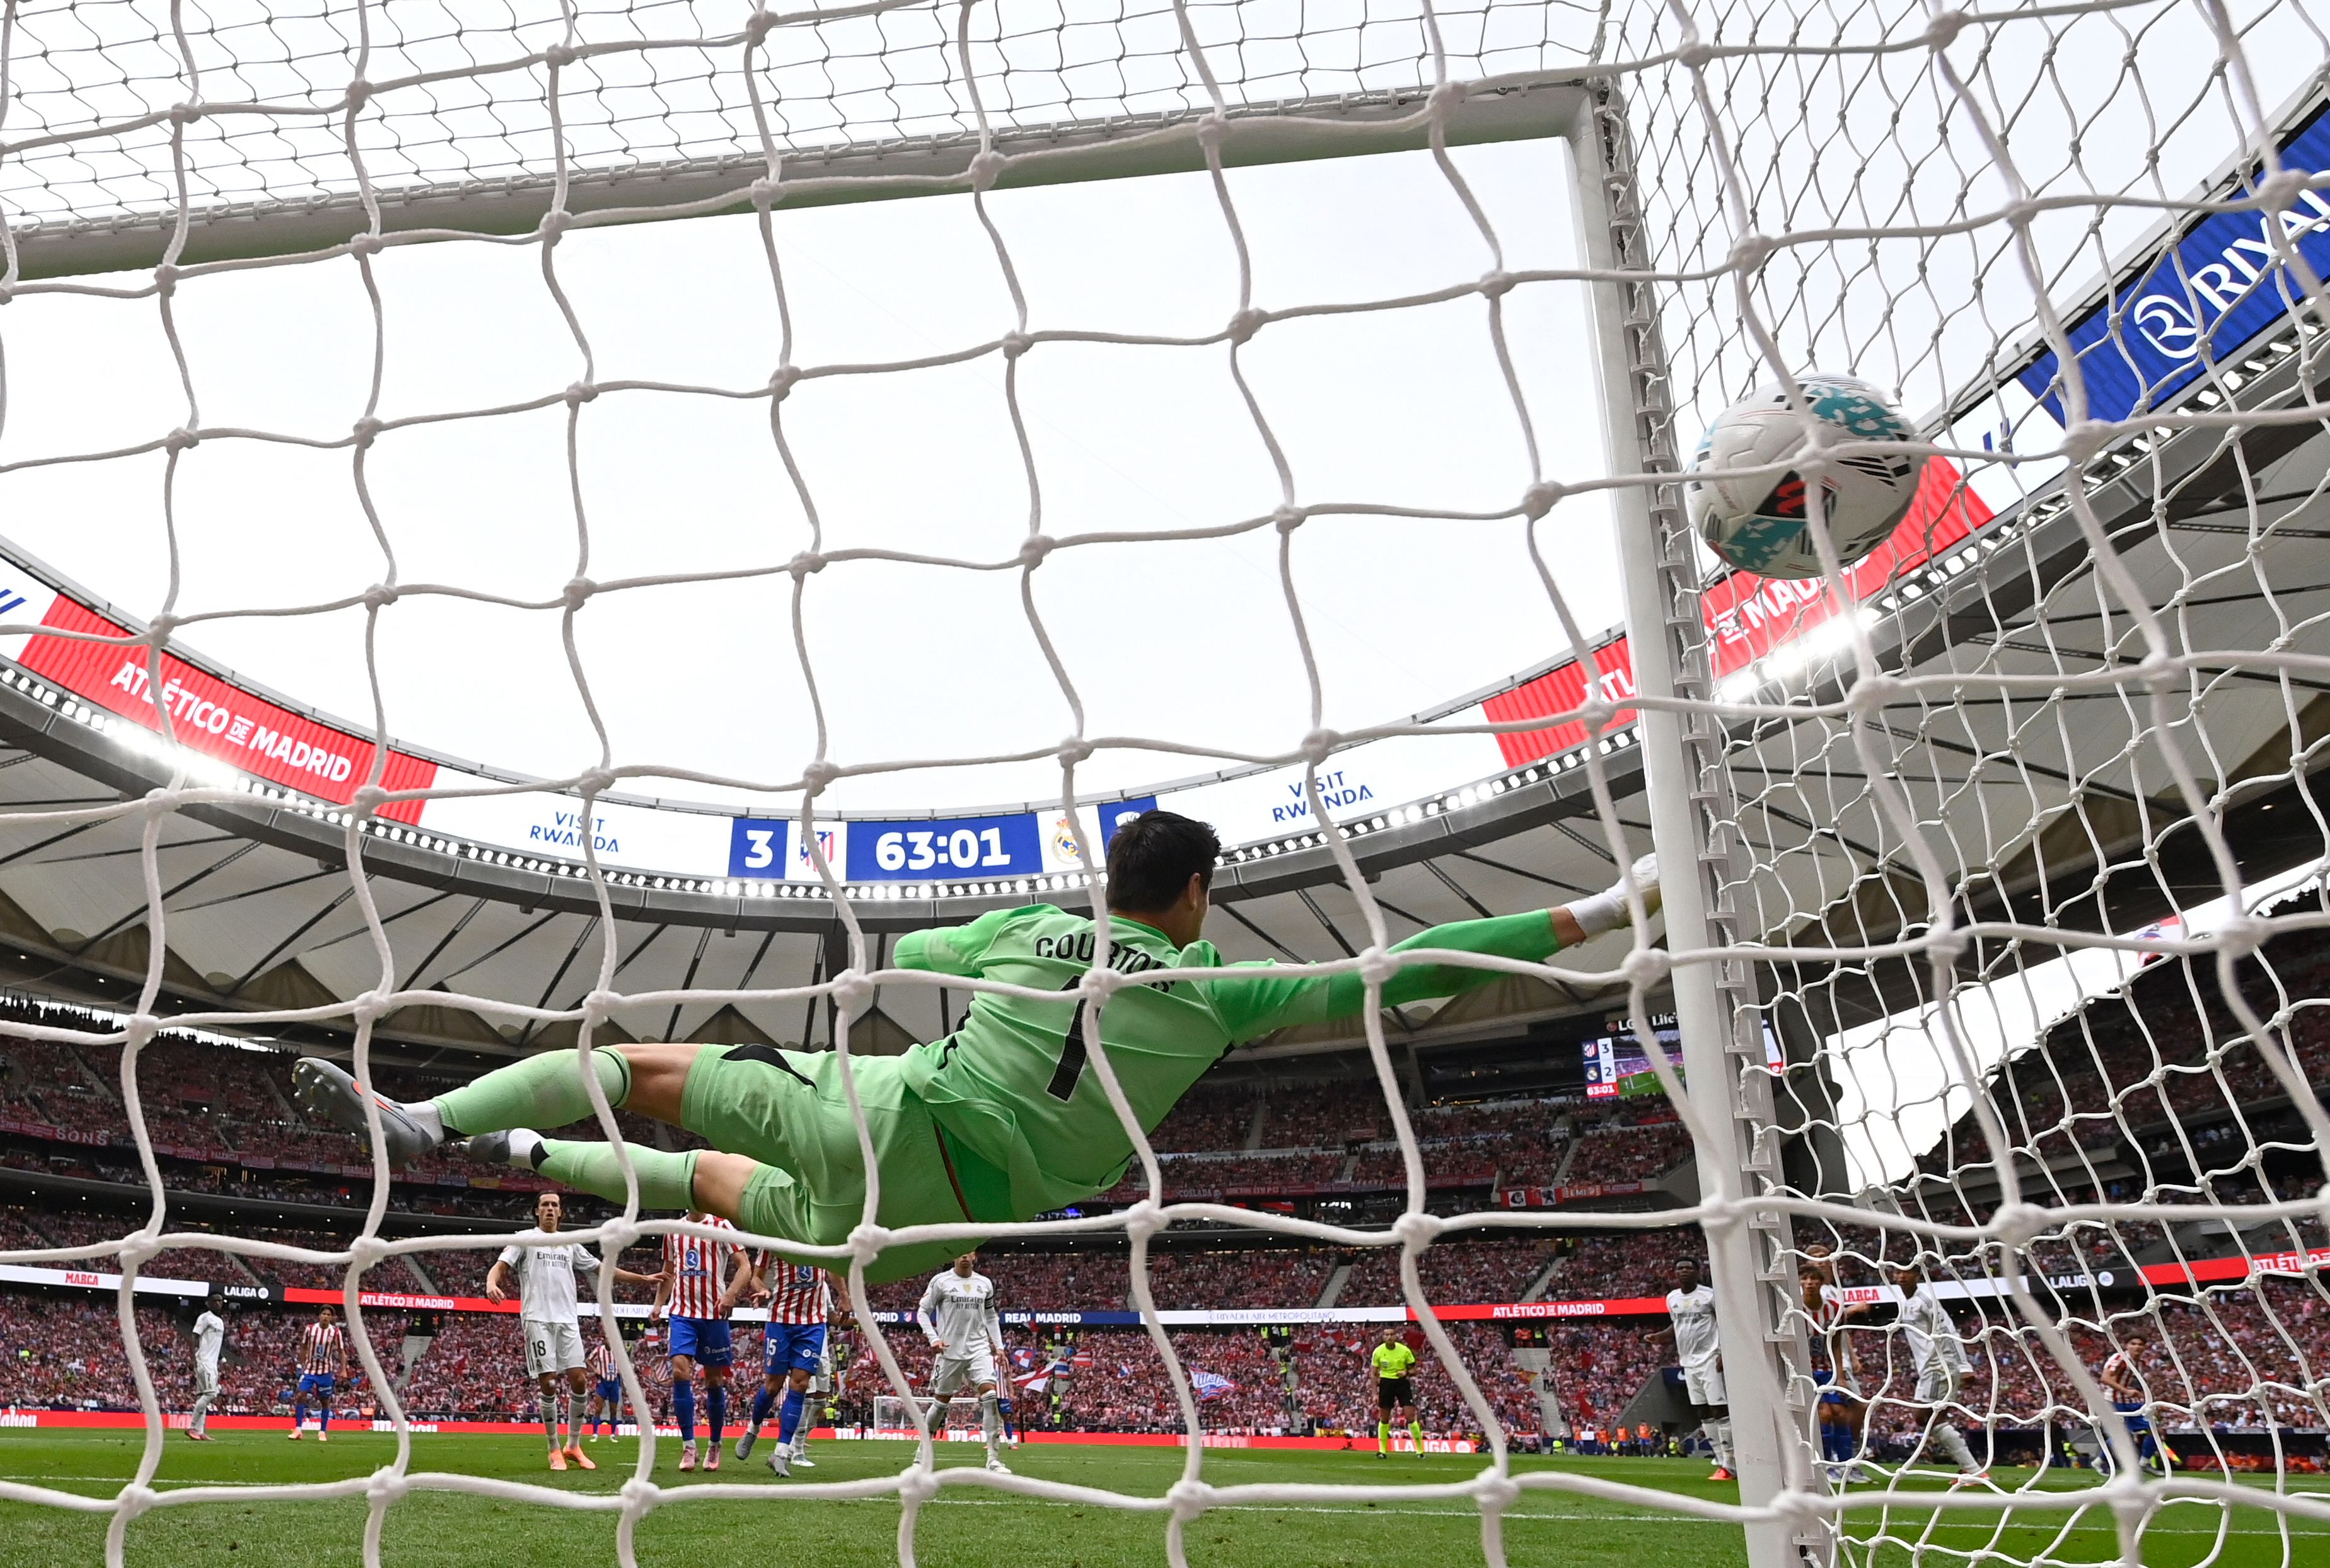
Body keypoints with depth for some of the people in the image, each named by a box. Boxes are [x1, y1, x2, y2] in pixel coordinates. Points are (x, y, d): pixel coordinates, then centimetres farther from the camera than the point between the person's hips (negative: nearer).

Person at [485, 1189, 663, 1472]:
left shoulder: (570, 1245, 19)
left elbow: (603, 1269, 22)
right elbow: (500, 1266, -5)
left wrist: (643, 1278, 18)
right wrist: (492, 1284, -30)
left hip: (568, 1320, 4)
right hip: (538, 1319, -3)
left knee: (578, 1380, -4)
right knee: (547, 1384, -6)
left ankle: (573, 1445, 9)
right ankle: (555, 1450, 6)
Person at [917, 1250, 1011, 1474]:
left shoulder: (985, 1284, 9)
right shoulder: (940, 1281, -1)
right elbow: (922, 1311, 2)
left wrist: (999, 1346, 12)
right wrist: (933, 1338, -10)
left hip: (979, 1348, 2)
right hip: (950, 1350, -2)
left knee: (990, 1393, -17)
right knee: (941, 1401, 7)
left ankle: (993, 1458, -16)